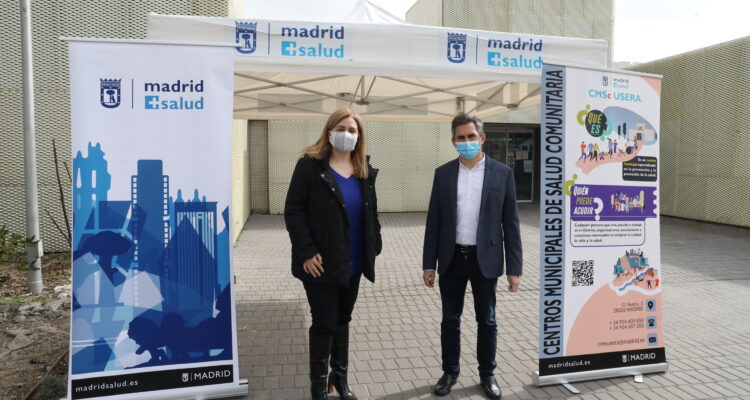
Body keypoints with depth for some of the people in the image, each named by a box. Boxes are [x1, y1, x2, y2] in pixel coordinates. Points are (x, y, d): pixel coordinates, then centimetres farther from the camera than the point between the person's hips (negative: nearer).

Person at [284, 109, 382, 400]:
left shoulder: (365, 170, 8)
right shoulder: (310, 165, -9)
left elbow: (370, 212, 14)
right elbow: (293, 210, -12)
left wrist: (374, 246, 6)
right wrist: (306, 252, -18)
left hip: (353, 263, 5)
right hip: (321, 262, -5)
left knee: (342, 320, 17)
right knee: (324, 323, 3)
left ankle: (340, 377, 34)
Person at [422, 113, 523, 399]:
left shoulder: (502, 173, -2)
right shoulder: (443, 173, 2)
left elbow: (510, 224, -2)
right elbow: (434, 221, 3)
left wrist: (514, 268, -5)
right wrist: (429, 263, 0)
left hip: (485, 259, -1)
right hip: (452, 259, 1)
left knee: (487, 321, 12)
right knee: (450, 320, 12)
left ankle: (487, 374, 30)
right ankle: (450, 372, 30)